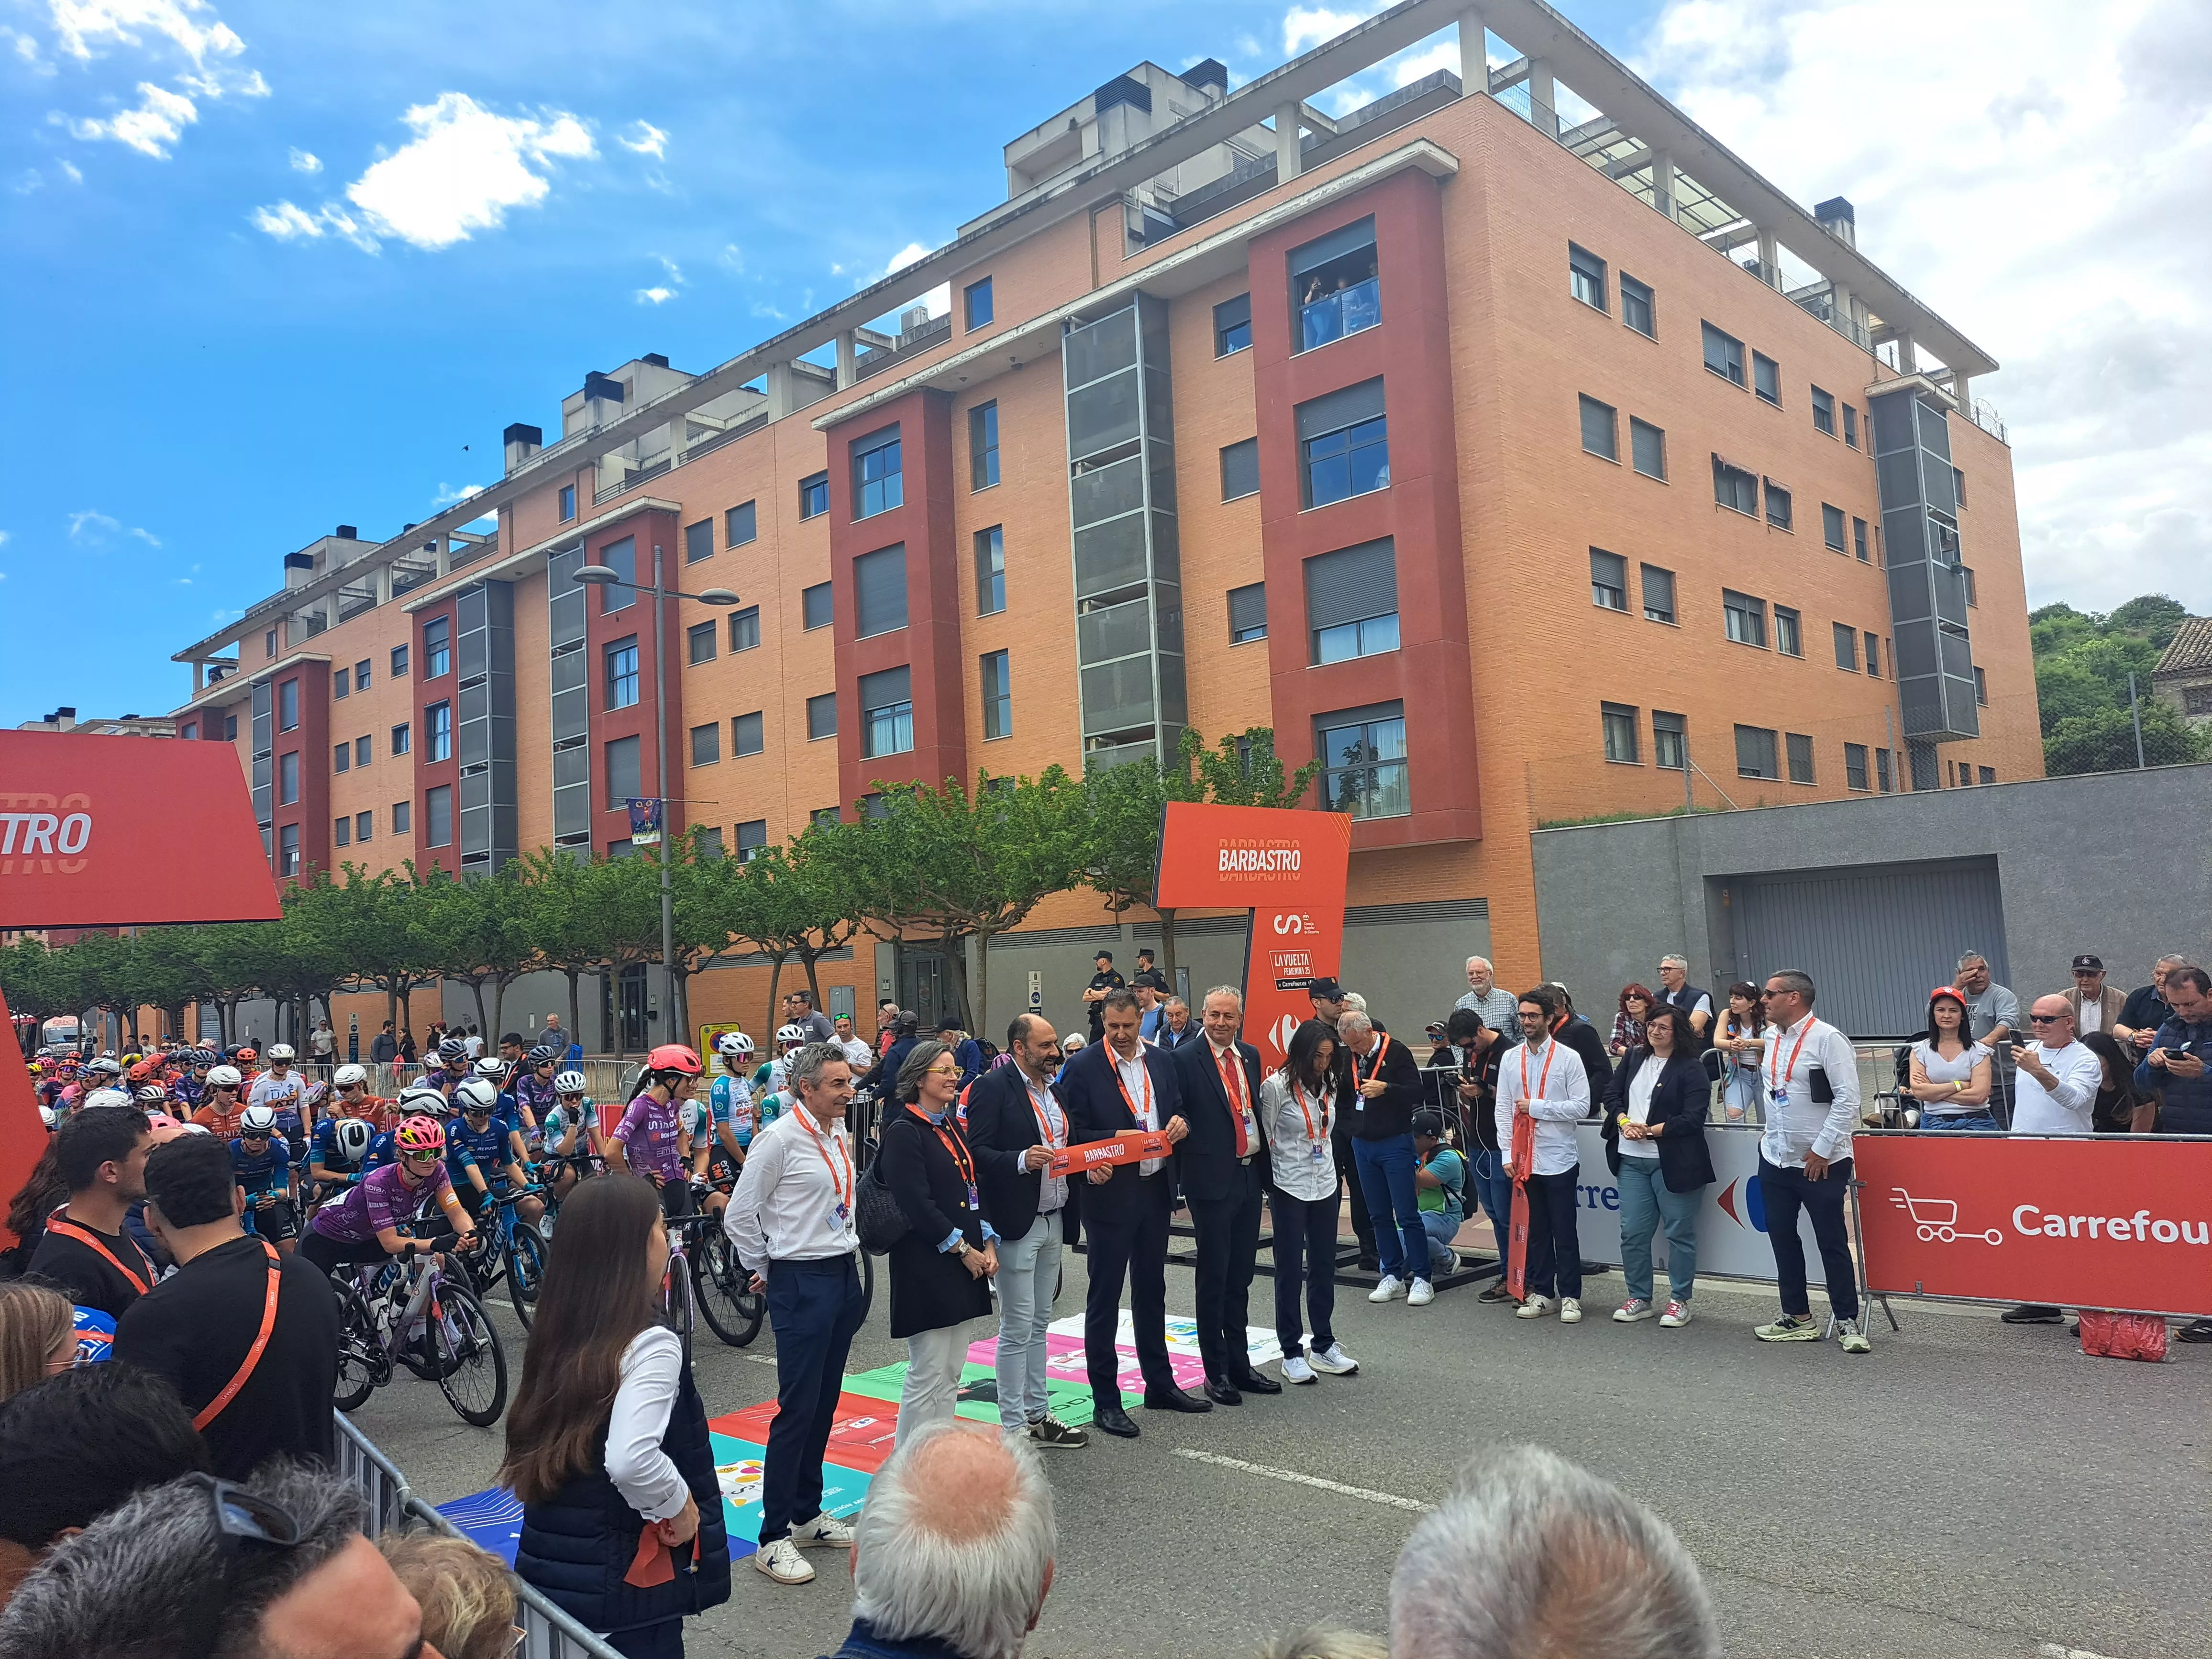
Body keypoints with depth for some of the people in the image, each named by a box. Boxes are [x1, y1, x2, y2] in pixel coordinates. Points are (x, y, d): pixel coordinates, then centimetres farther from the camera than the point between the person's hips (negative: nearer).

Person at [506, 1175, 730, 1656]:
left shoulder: (559, 1336, 3)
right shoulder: (651, 1344, -20)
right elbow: (631, 1461, -34)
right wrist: (682, 1508, -17)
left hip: (545, 1569, 7)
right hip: (622, 1587, -7)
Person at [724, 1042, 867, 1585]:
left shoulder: (841, 1136, 9)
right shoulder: (779, 1139, -14)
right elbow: (739, 1216, -9)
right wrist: (764, 1269, 1)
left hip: (844, 1275, 8)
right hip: (801, 1283, -8)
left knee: (824, 1403, 15)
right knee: (798, 1408, -5)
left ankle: (807, 1517, 27)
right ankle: (774, 1537, 6)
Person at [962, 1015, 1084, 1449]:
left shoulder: (1054, 1086, 12)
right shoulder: (993, 1087, -13)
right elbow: (976, 1151, -18)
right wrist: (1021, 1161, -30)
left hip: (1053, 1220, 8)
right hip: (1016, 1222, -8)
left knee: (1039, 1323, 16)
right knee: (1017, 1328, -1)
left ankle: (1037, 1414, 27)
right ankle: (1013, 1428, 9)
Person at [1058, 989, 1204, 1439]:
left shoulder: (1160, 1061, 7)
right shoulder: (1083, 1065, -10)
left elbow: (1177, 1110, 16)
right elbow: (1074, 1132, -10)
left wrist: (1180, 1123, -6)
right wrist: (1113, 1143, -27)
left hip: (1155, 1190, 6)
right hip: (1111, 1194, -6)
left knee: (1151, 1291, 19)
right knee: (1104, 1297, 3)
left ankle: (1160, 1384, 32)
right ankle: (1105, 1401, 12)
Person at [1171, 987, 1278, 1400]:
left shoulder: (1250, 1055, 10)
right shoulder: (1185, 1059, -10)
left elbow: (1255, 1112, 14)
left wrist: (1265, 1166, 10)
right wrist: (1177, 1181, -13)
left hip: (1250, 1176, 6)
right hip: (1212, 1180, -6)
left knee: (1241, 1276, 14)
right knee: (1214, 1277, 4)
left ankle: (1240, 1365, 25)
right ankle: (1216, 1373, 14)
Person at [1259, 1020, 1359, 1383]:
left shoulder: (1329, 1084, 3)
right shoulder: (1277, 1086, -14)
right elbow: (1265, 1139, -8)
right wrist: (1267, 1188, -4)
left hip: (1325, 1186, 5)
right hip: (1289, 1189, -5)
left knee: (1324, 1268, 11)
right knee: (1290, 1270, 3)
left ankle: (1323, 1346, 23)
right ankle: (1292, 1353, 12)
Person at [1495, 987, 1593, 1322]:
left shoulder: (1568, 1058, -4)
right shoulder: (1510, 1059, 7)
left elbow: (1582, 1107, -9)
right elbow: (1503, 1110, 7)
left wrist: (1537, 1107, -13)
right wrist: (1508, 1154, 1)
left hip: (1559, 1160, -4)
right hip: (1524, 1160, 4)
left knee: (1564, 1232, 3)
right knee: (1535, 1231, 11)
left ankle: (1570, 1297, 14)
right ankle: (1541, 1293, 21)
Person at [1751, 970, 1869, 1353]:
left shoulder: (1827, 1038, -14)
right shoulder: (1769, 1039, 7)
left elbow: (1848, 1099, -17)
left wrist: (1822, 1150, -16)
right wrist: (1771, 1131, 14)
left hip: (1822, 1163, -7)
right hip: (1776, 1159, 7)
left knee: (1832, 1243, 1)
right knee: (1782, 1237, 12)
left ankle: (1847, 1322, 13)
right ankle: (1797, 1318, 24)